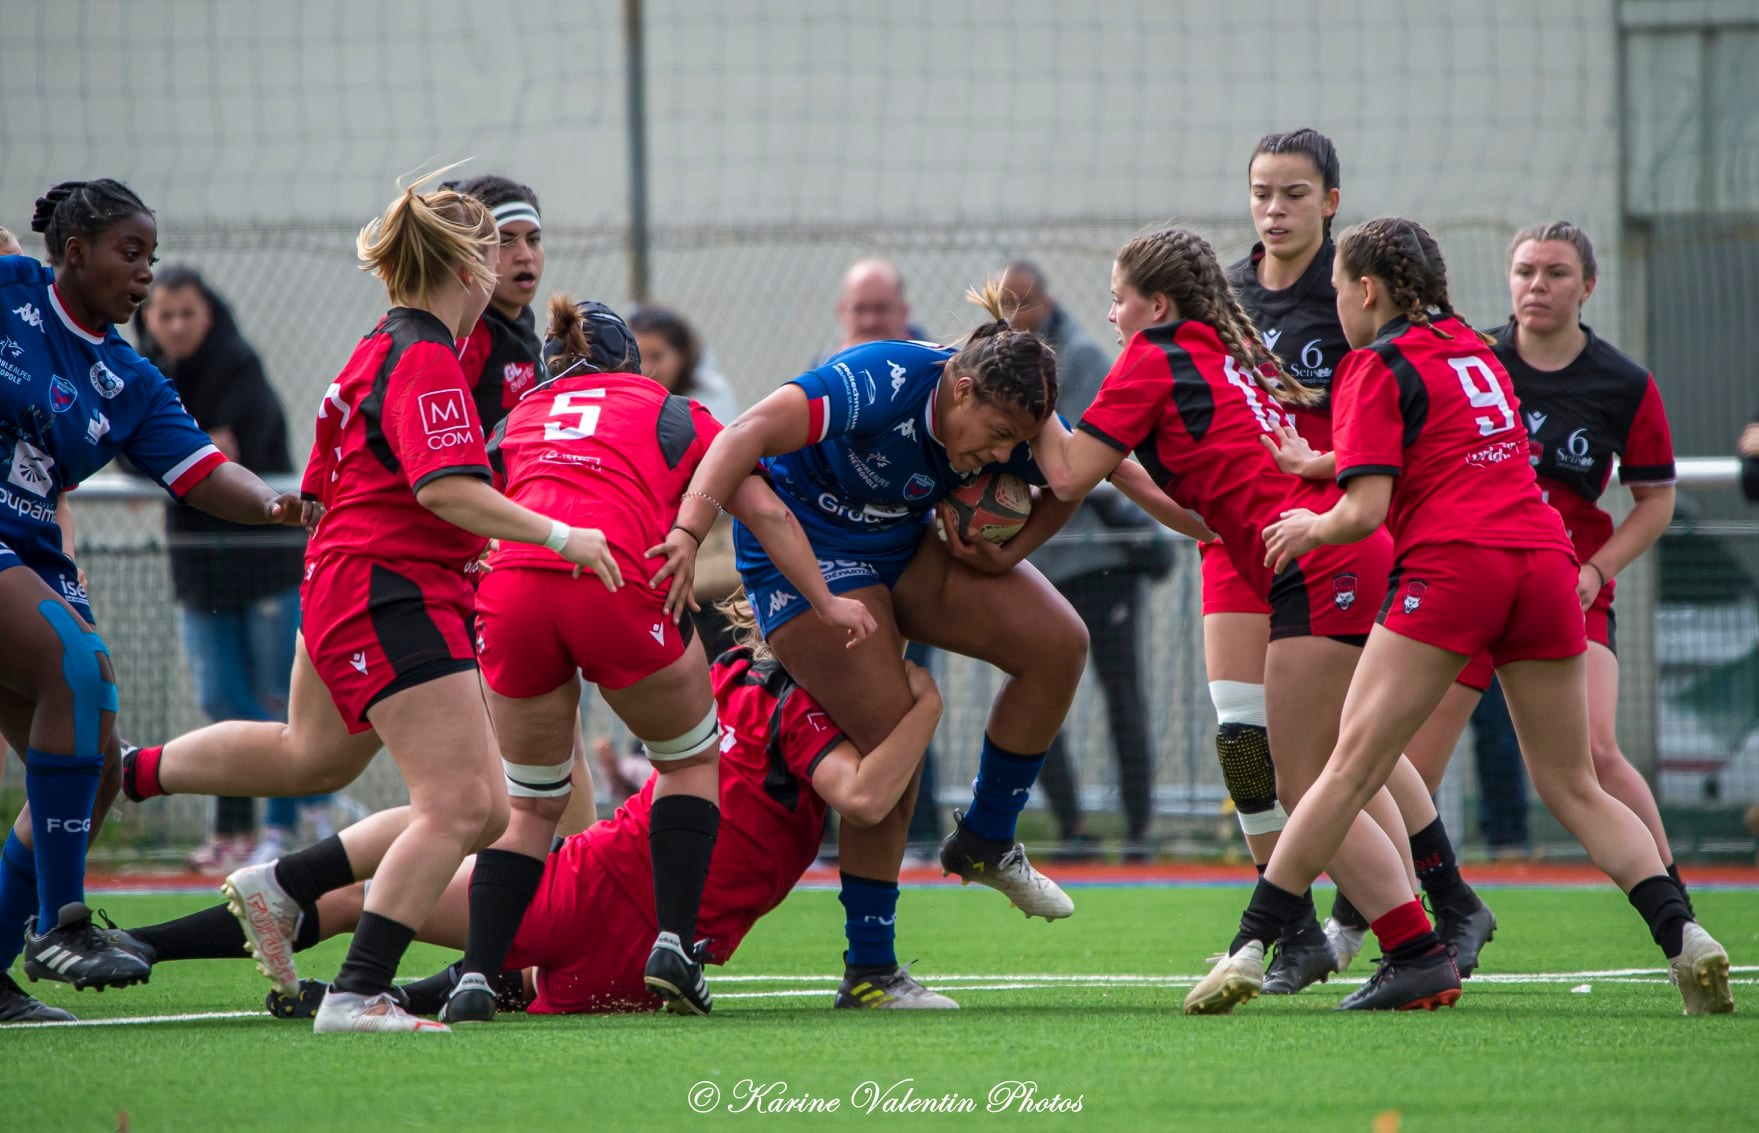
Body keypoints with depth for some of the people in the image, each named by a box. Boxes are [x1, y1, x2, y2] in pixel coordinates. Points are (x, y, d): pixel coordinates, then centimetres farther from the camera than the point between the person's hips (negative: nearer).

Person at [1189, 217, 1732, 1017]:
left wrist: (1309, 527, 13)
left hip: (1453, 565, -6)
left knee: (1351, 769, -6)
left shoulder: (1378, 366, 1)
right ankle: (1683, 935, -8)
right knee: (1573, 789, 10)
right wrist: (1320, 463, 35)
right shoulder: (1471, 347, 22)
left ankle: (1248, 950, -8)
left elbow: (1365, 512, -6)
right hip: (1544, 562, 6)